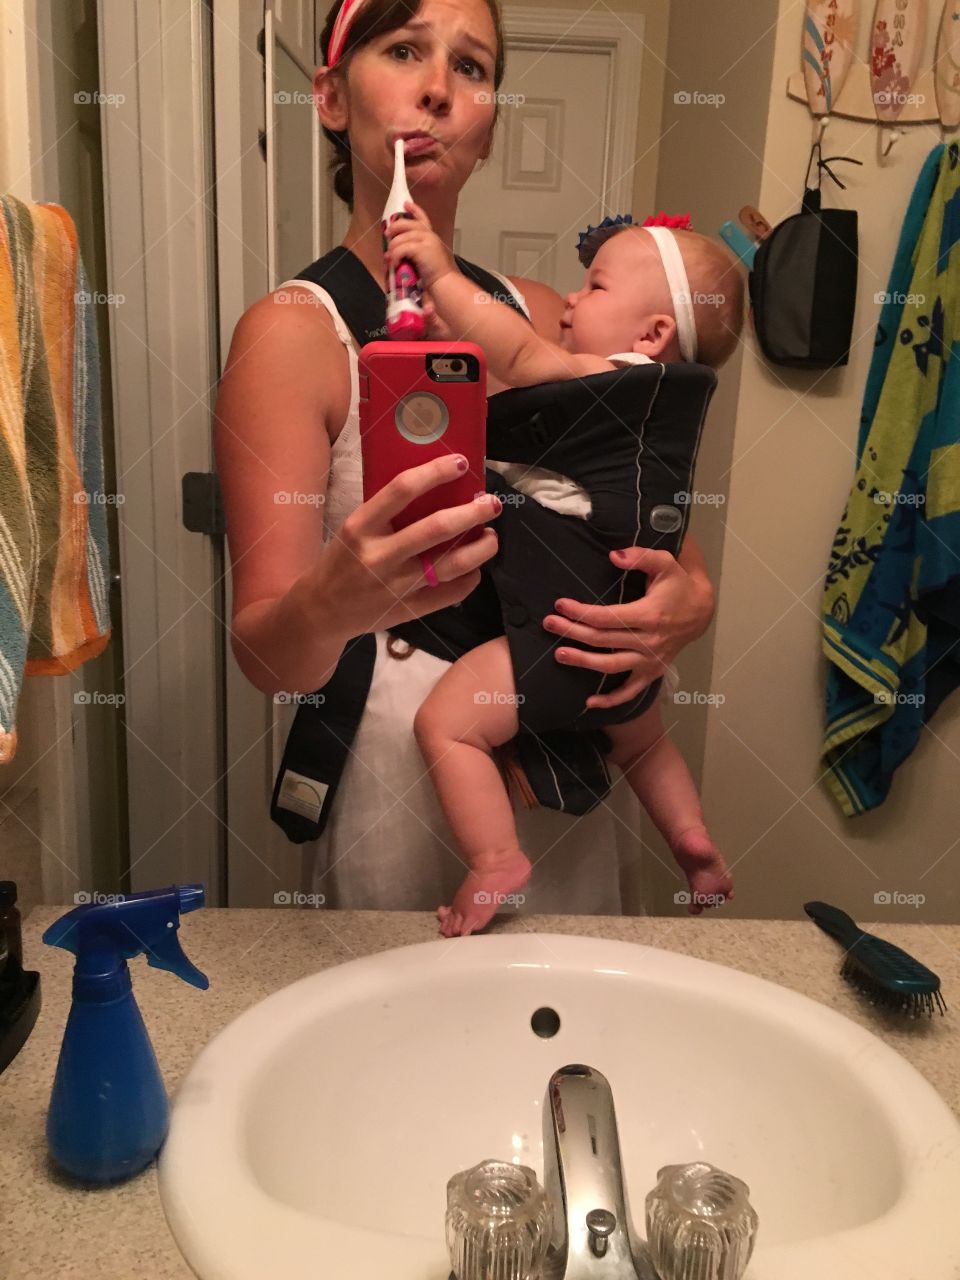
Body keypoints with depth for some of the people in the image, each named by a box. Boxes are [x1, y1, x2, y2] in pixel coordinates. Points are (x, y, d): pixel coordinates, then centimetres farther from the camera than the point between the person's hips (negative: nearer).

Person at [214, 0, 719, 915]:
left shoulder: (548, 321, 1)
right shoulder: (292, 333, -13)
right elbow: (264, 657, -18)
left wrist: (691, 600, -15)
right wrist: (332, 605, -40)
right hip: (401, 797, -4)